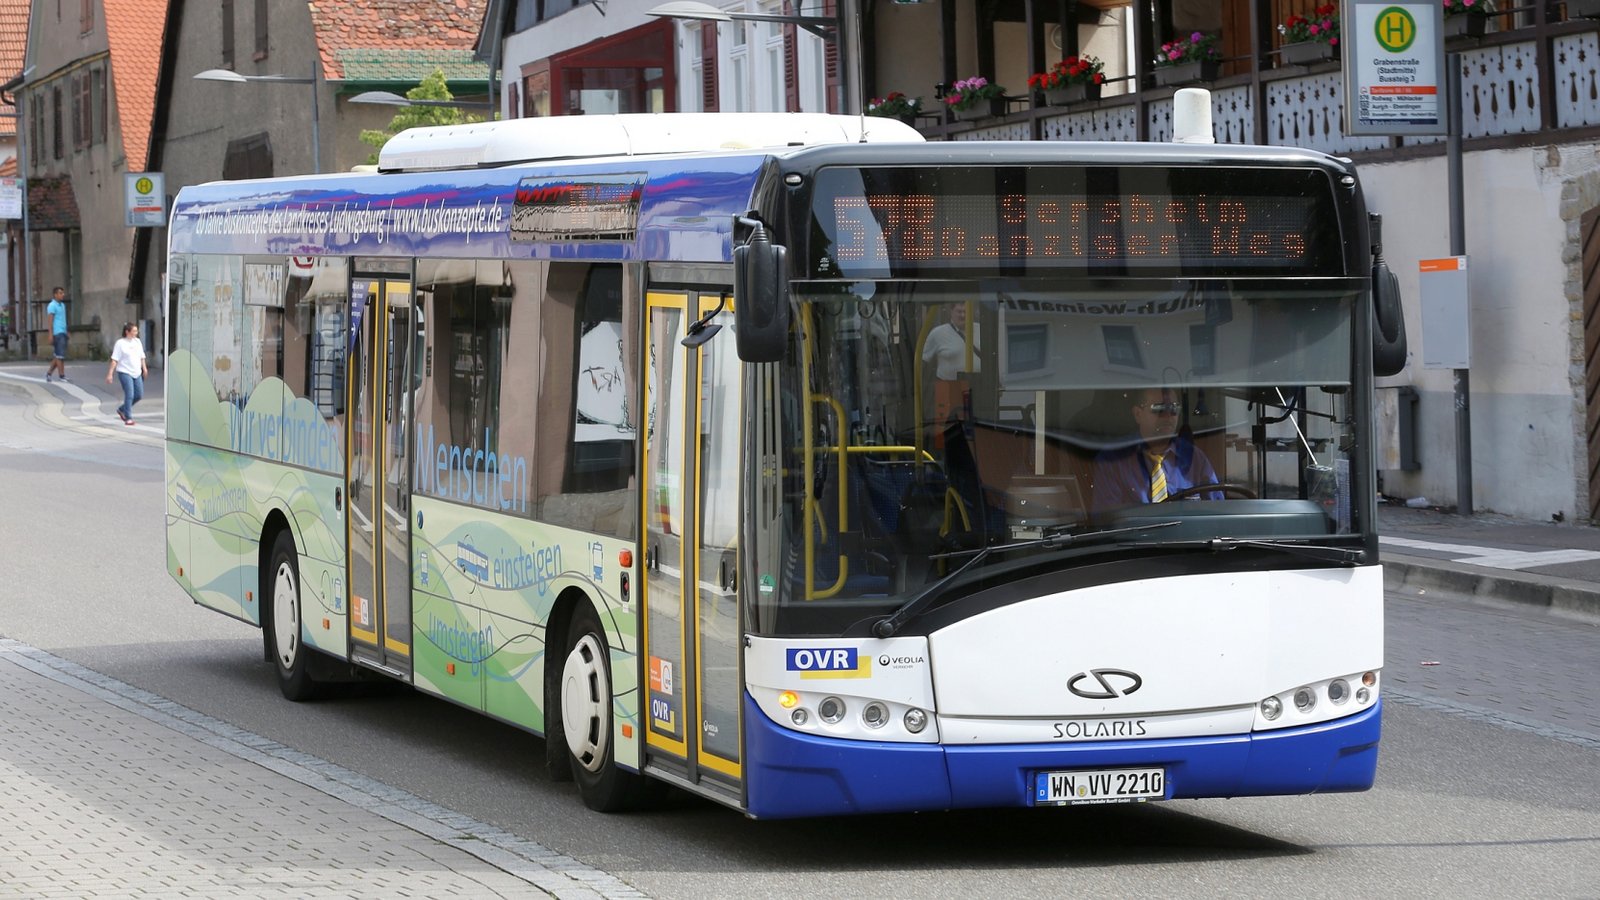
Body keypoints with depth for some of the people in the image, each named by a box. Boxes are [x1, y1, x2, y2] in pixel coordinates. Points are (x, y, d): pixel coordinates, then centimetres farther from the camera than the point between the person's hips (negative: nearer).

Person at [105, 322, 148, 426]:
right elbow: (114, 360, -8)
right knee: (129, 395, -12)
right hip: (125, 372, -7)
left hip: (137, 373, 7)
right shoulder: (120, 343, -6)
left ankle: (122, 409, 25)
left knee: (139, 395, 6)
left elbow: (141, 356, 21)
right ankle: (128, 418, -4)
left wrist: (144, 367, 14)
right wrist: (110, 374, -12)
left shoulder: (138, 342, 12)